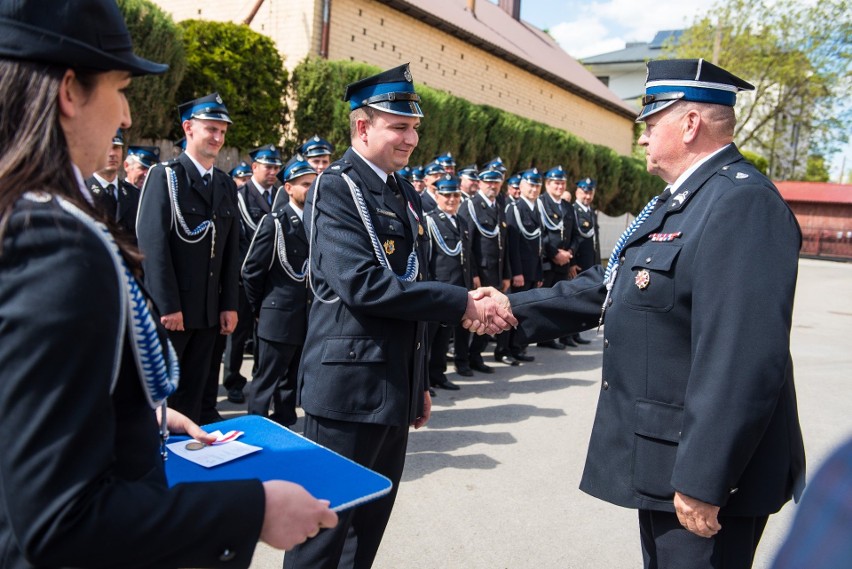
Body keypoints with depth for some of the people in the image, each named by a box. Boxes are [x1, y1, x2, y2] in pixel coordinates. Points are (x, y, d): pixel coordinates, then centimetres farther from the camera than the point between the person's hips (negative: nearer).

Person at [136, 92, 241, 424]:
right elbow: (152, 243, -13)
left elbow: (231, 251, 10)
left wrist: (229, 306, 5)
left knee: (196, 397, 12)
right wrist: (168, 306, -17)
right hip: (168, 309, -5)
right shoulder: (165, 176, -6)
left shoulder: (227, 185, 12)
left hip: (210, 311, 6)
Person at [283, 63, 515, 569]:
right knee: (327, 526, 5)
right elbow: (361, 284, -25)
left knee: (372, 520, 18)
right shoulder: (335, 189, -10)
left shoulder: (406, 195, 15)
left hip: (397, 387, 8)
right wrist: (463, 304, -22)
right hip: (350, 386, -8)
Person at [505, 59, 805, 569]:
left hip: (707, 473, -9)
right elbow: (610, 286, 12)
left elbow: (742, 364, -28)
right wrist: (516, 309, 7)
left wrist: (702, 483, -25)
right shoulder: (680, 200, 11)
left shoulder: (742, 203, -22)